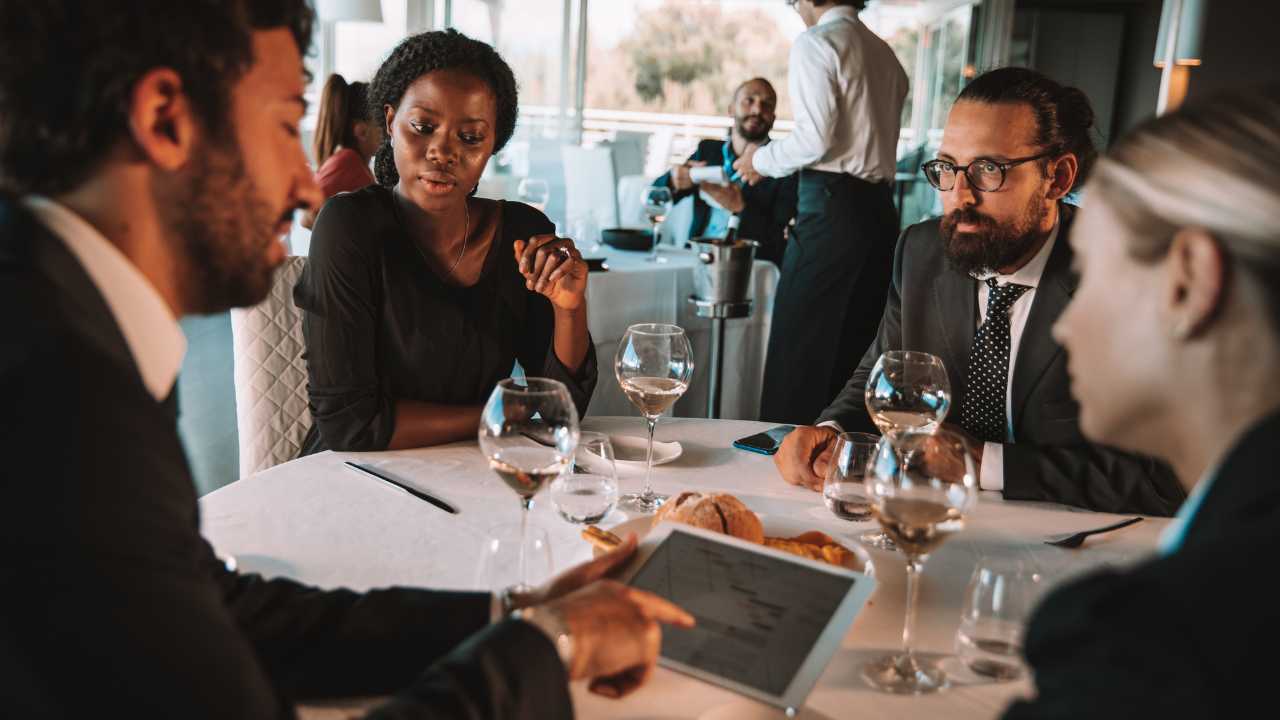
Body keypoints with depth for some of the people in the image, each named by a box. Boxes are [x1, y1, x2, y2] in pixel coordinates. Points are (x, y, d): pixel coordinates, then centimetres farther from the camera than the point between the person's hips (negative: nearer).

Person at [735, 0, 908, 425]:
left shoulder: (815, 43, -3)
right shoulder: (884, 54, 20)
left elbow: (816, 138, -15)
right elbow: (873, 141, 17)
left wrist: (762, 160, 2)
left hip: (831, 203, -8)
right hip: (879, 204, 8)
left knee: (796, 353, -6)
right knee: (851, 348, 11)